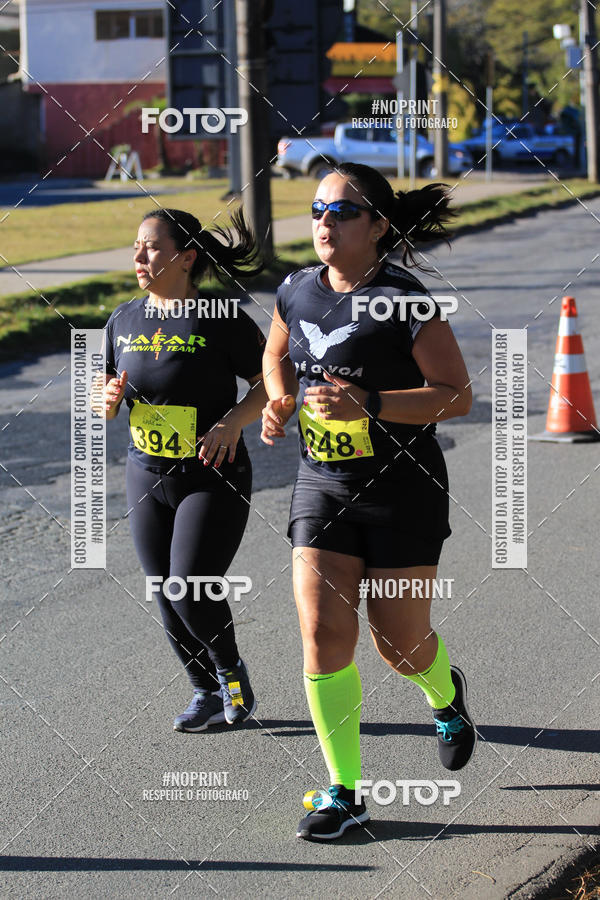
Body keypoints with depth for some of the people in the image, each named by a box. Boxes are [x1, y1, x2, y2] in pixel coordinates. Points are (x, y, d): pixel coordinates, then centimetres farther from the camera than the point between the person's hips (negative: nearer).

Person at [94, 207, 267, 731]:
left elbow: (272, 384, -8)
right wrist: (108, 400, -11)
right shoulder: (124, 321, 4)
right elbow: (102, 398, 12)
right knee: (167, 596, 8)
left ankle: (231, 669, 16)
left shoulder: (222, 320, -12)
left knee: (193, 591, -13)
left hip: (213, 478, -5)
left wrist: (232, 422, -23)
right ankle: (208, 694, 27)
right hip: (148, 477, 6)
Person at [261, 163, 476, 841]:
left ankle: (445, 695, 44)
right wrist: (278, 402, 1)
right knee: (323, 634, -7)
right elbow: (275, 356, 23)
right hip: (321, 486, 4)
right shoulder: (297, 292, 3)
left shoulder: (404, 301, -15)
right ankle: (344, 793, 2)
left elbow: (457, 396, -14)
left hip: (402, 488, -4)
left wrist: (369, 403, -26)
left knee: (400, 644, 5)